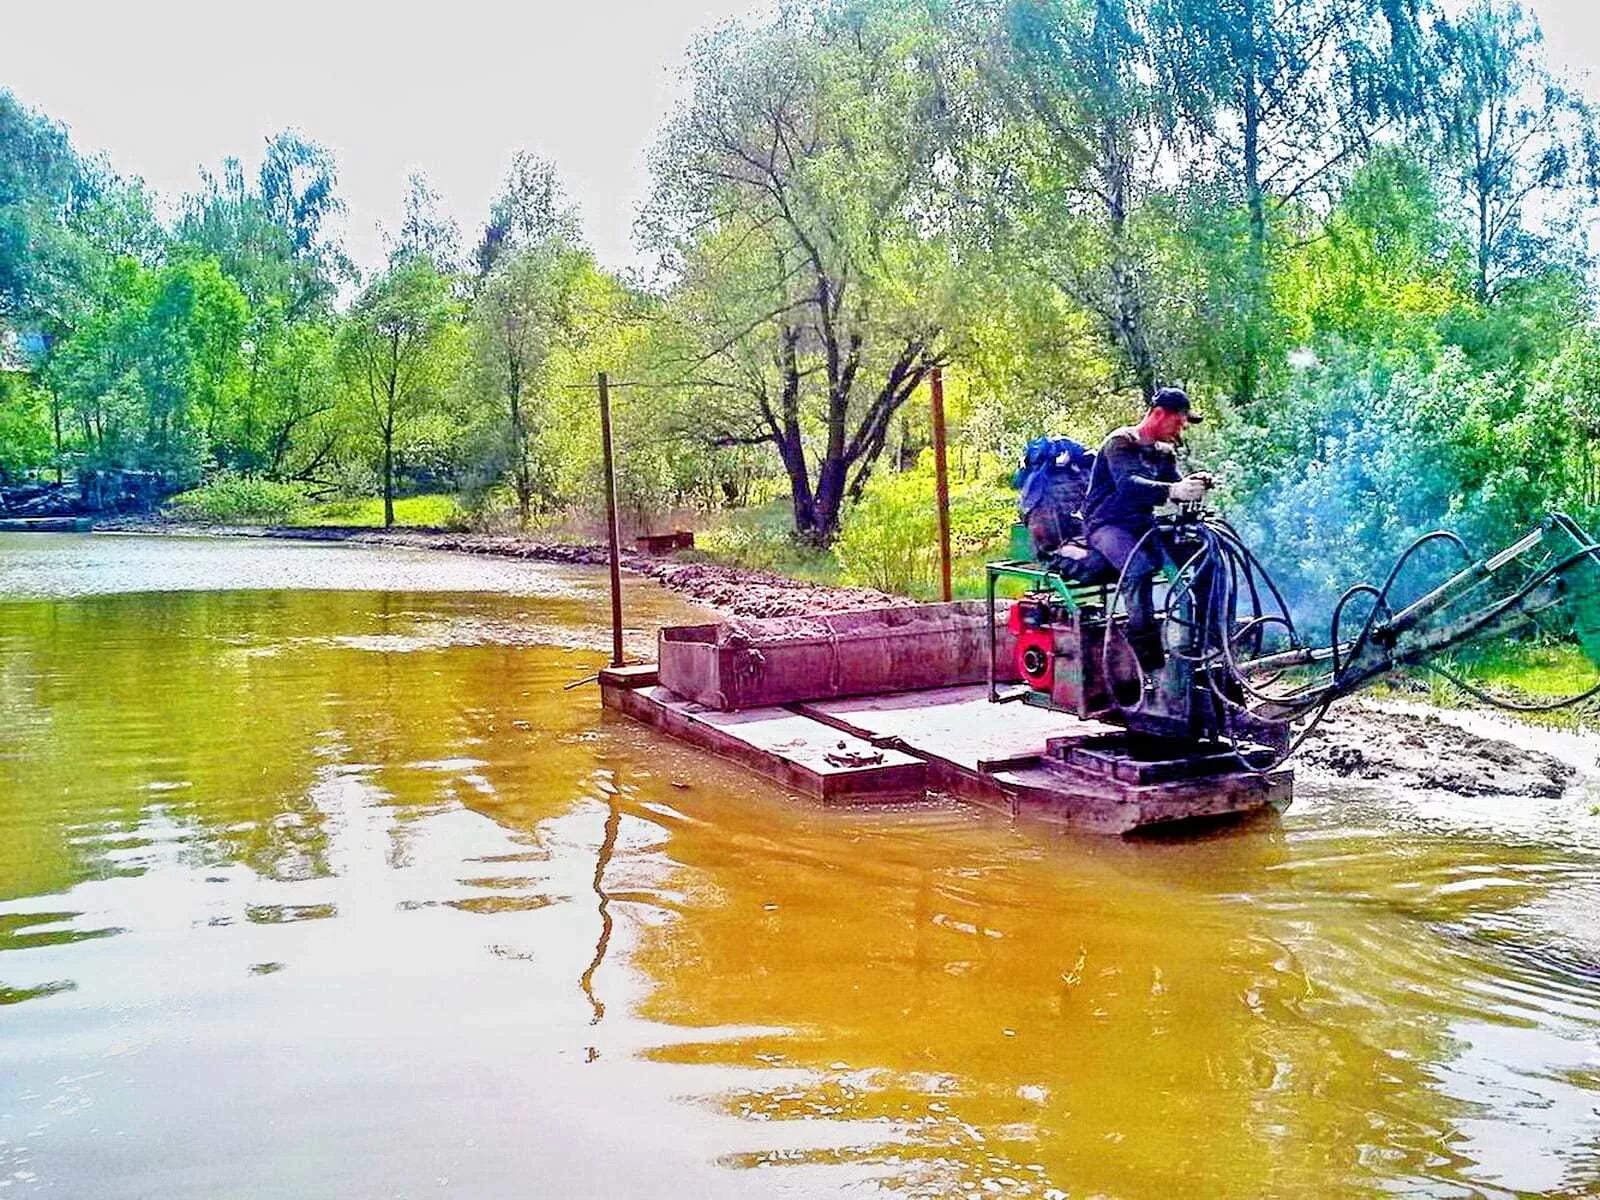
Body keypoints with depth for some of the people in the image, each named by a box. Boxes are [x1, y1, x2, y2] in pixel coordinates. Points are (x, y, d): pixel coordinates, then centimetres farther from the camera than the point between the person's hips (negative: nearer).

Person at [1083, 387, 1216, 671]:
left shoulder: (1165, 451, 16)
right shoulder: (1122, 442, -10)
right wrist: (1172, 490, -43)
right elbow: (1128, 484, -27)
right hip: (1109, 525, -7)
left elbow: (1174, 486, 5)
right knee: (1140, 567, -36)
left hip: (1143, 525, 7)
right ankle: (1148, 656, -33)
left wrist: (1193, 484, -19)